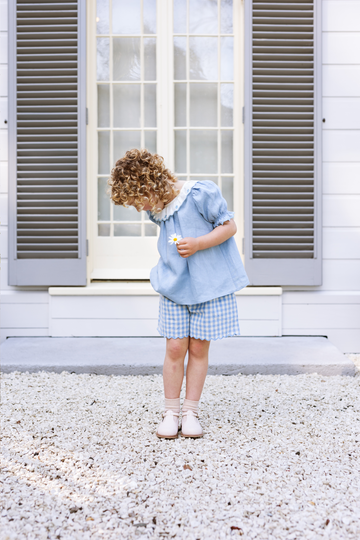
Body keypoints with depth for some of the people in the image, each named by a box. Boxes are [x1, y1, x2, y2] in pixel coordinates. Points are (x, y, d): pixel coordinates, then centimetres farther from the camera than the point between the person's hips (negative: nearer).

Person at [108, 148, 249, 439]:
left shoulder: (200, 193, -17)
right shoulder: (156, 210, 3)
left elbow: (230, 226, -11)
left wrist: (198, 244, -22)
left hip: (210, 283, -4)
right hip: (174, 286, 4)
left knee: (199, 348, 3)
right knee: (175, 348, 0)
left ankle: (191, 412, 14)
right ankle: (171, 412, 13)